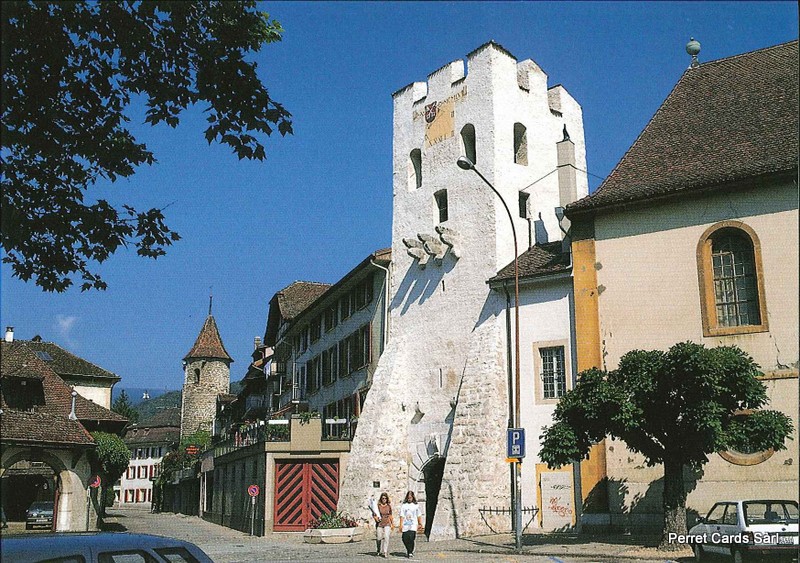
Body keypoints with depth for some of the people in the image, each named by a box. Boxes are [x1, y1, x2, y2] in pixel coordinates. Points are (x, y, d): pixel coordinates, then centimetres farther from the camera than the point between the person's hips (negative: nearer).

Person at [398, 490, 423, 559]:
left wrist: (420, 524, 12)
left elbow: (419, 516, 12)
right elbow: (402, 516, 4)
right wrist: (401, 525, 0)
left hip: (413, 525, -1)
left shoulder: (416, 505, 6)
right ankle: (409, 550, 26)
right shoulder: (404, 505, 5)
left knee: (411, 538, -14)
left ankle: (410, 552, -1)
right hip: (405, 525, 1)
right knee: (405, 539, 0)